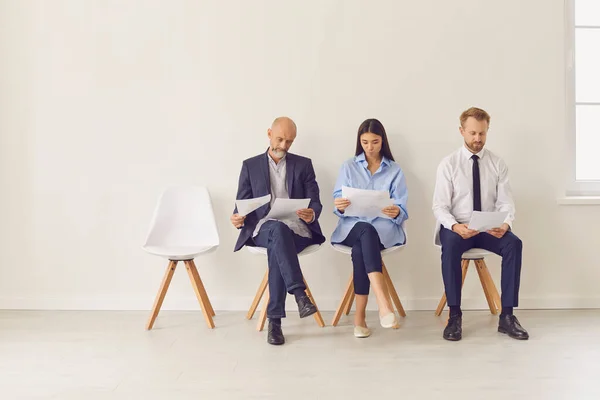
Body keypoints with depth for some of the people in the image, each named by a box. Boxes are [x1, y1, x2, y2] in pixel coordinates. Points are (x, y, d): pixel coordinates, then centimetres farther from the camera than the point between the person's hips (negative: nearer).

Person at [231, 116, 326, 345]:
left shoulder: (303, 165, 13)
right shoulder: (250, 165, 13)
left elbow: (315, 202, 6)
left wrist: (312, 214, -19)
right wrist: (238, 218, -16)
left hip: (296, 228, 0)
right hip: (263, 228, 0)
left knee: (276, 248, -35)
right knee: (279, 229, -38)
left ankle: (274, 320, -31)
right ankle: (300, 295, -45)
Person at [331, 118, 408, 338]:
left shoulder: (395, 170, 11)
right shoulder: (348, 167, 14)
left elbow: (402, 209, 1)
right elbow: (338, 202, 4)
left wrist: (396, 212, -24)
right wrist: (339, 206, -21)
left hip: (384, 227, 0)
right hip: (353, 225, 0)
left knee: (360, 247, -36)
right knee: (366, 232, -38)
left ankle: (359, 315, -36)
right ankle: (384, 303, -50)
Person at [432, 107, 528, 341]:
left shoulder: (498, 164, 4)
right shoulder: (448, 164, -3)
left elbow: (505, 203, -2)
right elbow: (440, 207, -8)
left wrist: (505, 223, -24)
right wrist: (455, 226, -28)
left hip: (489, 229, 2)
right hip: (457, 228, -2)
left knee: (514, 244, -28)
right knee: (450, 246, -35)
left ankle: (507, 316, -18)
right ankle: (454, 316, -24)